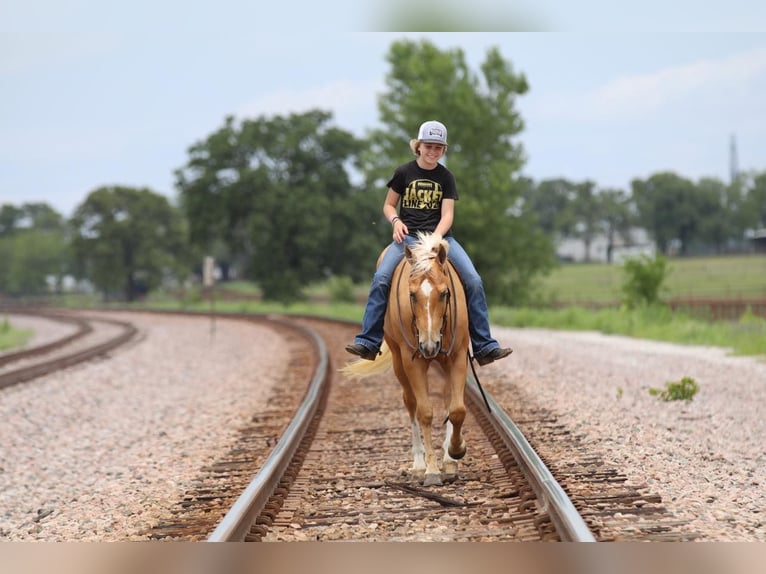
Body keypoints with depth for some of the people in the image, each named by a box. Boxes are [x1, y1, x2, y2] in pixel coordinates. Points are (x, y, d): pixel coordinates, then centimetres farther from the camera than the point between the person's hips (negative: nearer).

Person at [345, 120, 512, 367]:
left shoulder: (446, 177, 5)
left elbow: (447, 215, -2)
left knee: (474, 281, -17)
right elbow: (388, 205, 11)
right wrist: (396, 220, -12)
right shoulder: (404, 172, 4)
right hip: (407, 236, -1)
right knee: (381, 278, -26)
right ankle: (368, 342, -21)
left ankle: (484, 346, -11)